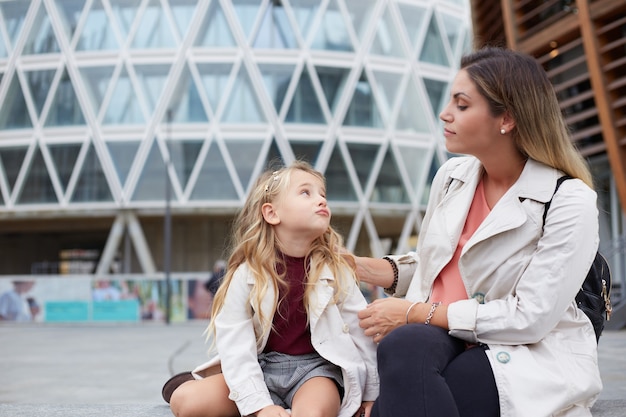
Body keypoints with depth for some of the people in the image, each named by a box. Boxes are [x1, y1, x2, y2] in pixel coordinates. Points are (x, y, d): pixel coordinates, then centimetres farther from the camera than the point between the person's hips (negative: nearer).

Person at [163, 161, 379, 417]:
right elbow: (234, 346, -13)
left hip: (315, 368, 0)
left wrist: (370, 395, 6)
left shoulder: (336, 269, -7)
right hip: (262, 369, 1)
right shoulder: (248, 275, -10)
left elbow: (363, 332, 2)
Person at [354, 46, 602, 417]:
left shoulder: (568, 202, -13)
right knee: (405, 343, -33)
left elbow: (530, 318, -17)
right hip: (444, 339, 5)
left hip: (531, 360, -4)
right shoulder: (453, 175, 7)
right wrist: (357, 266, 7)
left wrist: (415, 312, -16)